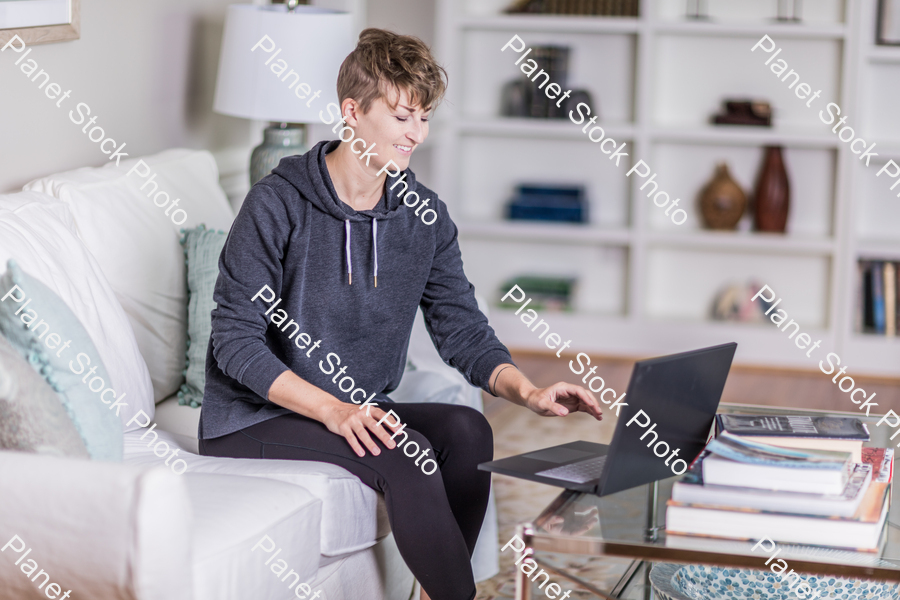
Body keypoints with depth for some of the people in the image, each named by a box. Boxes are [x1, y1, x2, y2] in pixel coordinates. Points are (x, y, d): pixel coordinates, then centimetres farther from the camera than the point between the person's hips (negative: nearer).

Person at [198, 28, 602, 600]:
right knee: (405, 454, -28)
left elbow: (463, 330, 4)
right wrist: (333, 410, -27)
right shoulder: (278, 203, -14)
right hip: (252, 422, -6)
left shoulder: (424, 217, 3)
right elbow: (235, 340, -16)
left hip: (357, 412, 6)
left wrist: (528, 391, -16)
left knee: (466, 430, -21)